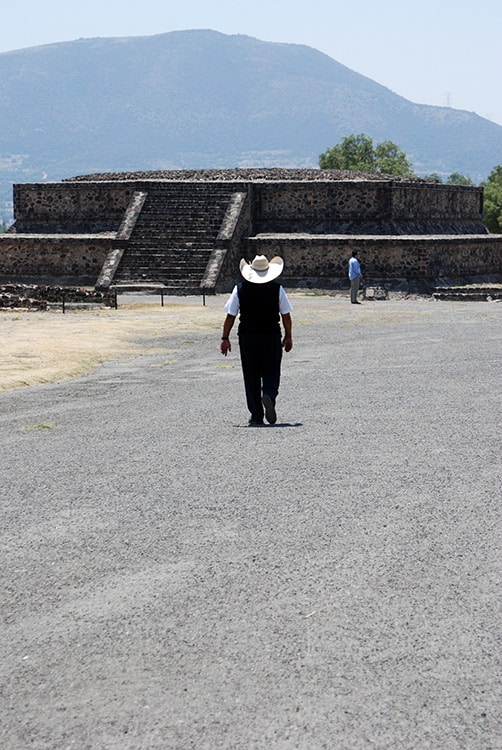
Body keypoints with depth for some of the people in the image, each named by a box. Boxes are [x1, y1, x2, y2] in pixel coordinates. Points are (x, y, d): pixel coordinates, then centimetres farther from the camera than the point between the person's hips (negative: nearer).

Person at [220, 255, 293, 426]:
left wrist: (225, 338, 3)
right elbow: (286, 316, 0)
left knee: (251, 376, 9)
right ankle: (269, 395, -23)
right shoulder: (277, 289, -3)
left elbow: (230, 316, -3)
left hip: (247, 337, 1)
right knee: (271, 372, 9)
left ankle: (256, 416, 9)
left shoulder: (240, 289, -2)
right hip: (271, 337, -1)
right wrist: (288, 337, 11)